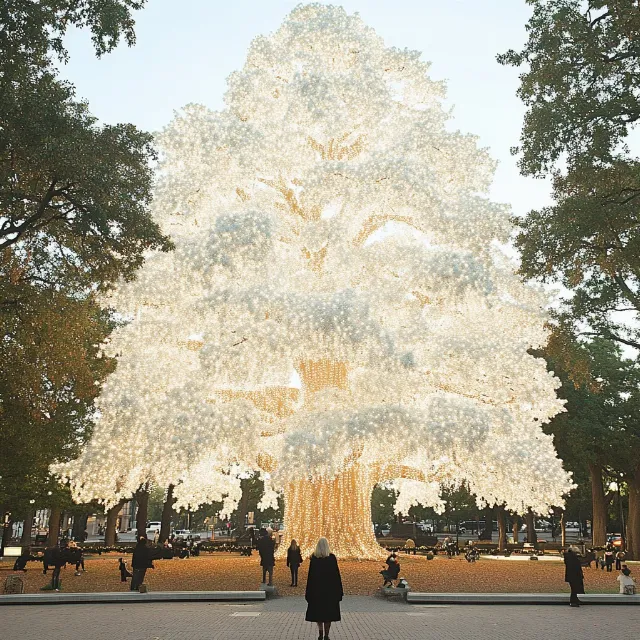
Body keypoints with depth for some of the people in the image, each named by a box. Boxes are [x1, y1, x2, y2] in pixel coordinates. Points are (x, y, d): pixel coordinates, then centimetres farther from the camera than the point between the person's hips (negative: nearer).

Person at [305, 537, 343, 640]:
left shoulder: (314, 558, -6)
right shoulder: (332, 558, -8)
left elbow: (310, 575, -4)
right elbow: (337, 574, -6)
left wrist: (308, 591, 2)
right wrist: (339, 590, 1)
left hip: (316, 588, 1)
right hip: (330, 589, -1)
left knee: (318, 611, 13)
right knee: (328, 611, 7)